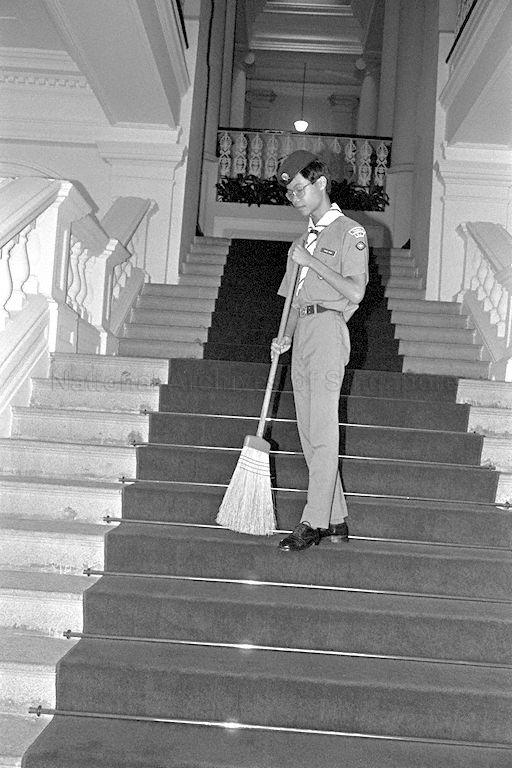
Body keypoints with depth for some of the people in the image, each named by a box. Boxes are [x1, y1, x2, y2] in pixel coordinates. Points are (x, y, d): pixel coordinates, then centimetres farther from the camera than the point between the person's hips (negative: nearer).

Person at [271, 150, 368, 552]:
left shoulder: (350, 232, -1)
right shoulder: (302, 242, 22)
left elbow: (355, 292, -12)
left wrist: (311, 262, -12)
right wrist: (285, 338, 5)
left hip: (328, 329, -8)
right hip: (303, 333, 8)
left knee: (322, 431, -10)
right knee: (310, 432, 7)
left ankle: (314, 522, -9)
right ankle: (336, 519, 14)